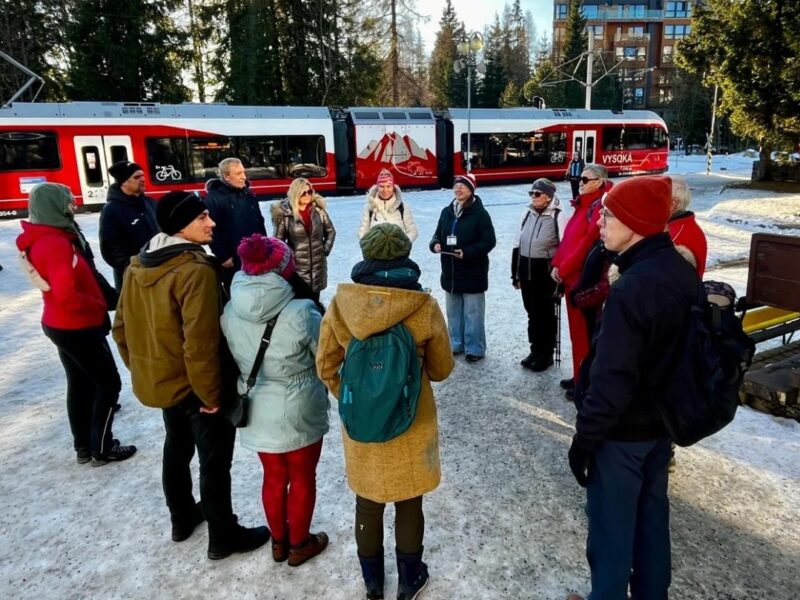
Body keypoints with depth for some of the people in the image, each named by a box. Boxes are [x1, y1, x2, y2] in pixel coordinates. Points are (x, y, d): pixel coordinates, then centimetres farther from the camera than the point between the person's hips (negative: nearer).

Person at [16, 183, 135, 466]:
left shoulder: (44, 239, 7)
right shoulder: (56, 244, -24)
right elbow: (67, 295, -31)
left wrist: (98, 302, 7)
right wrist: (99, 306, -15)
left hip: (61, 324, 9)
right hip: (77, 327, -9)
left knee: (80, 383, 19)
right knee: (109, 383, 3)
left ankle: (84, 446, 30)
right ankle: (101, 449, 13)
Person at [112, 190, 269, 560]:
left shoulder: (137, 266, 0)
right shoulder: (196, 270, -26)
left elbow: (122, 328, 8)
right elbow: (200, 343, -29)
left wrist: (142, 368, 18)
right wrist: (211, 394, -18)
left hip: (155, 381, 8)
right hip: (193, 385, -8)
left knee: (176, 448, 26)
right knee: (215, 460, 8)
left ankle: (182, 517, 45)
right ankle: (223, 537, 24)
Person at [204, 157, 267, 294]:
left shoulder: (248, 194, 11)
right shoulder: (214, 198, -11)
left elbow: (260, 222, 17)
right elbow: (213, 231, -14)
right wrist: (223, 257, -15)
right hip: (233, 260, -6)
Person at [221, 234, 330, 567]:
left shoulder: (230, 312, -11)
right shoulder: (301, 313, -25)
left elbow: (234, 358, 3)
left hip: (256, 411, 5)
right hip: (298, 413, -4)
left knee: (273, 477, 23)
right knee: (302, 478, 18)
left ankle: (278, 542, 42)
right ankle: (299, 545, 36)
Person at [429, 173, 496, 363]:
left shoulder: (480, 213, -10)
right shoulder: (446, 211, 8)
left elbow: (489, 241, -12)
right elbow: (438, 234, 15)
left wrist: (467, 252, -24)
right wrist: (435, 244, -8)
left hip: (473, 272, -6)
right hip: (450, 271, 6)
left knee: (472, 312, 1)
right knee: (453, 311, 16)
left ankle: (475, 348, 14)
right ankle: (456, 343, 30)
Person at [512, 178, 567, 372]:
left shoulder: (557, 217, -13)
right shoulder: (527, 213, 5)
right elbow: (517, 245, 11)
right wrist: (515, 274, 11)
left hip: (546, 273, -6)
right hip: (526, 271, 6)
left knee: (546, 315, 9)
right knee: (532, 313, 16)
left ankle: (547, 353, 24)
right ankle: (535, 350, 32)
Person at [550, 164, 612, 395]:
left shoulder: (600, 207, -14)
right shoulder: (582, 205, 16)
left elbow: (588, 243, -20)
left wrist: (563, 270, -14)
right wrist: (557, 264, 4)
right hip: (571, 277, 9)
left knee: (584, 331, -1)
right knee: (577, 329, 17)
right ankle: (580, 376, 29)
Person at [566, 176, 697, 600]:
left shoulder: (631, 289, -29)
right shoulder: (683, 272, -1)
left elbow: (612, 381, -28)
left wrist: (584, 438, -15)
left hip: (624, 432, -9)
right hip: (662, 421, 9)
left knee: (611, 524, 11)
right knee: (652, 515, 24)